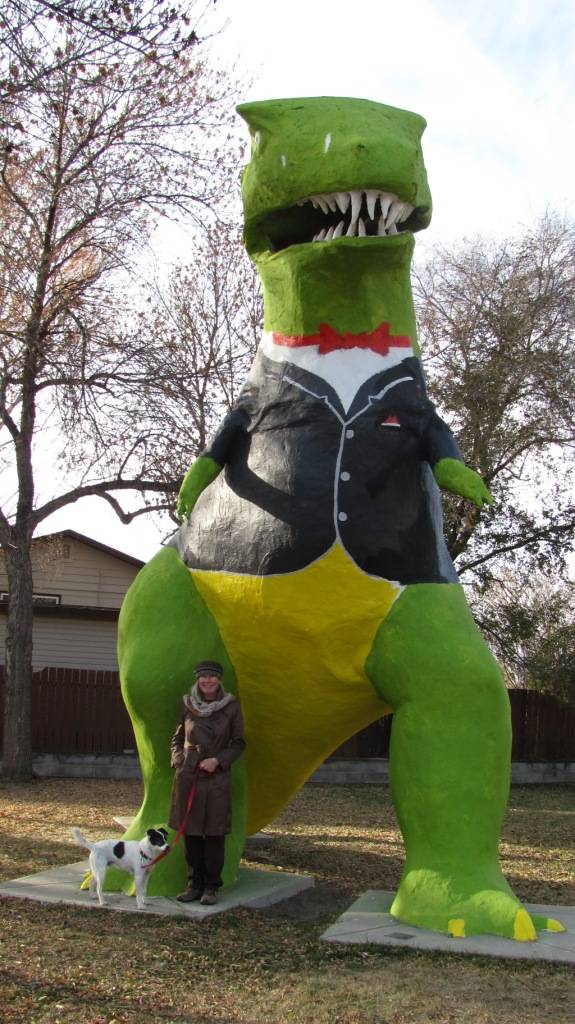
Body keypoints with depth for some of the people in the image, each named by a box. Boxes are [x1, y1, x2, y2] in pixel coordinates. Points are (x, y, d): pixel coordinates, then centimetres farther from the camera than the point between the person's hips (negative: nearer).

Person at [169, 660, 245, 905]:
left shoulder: (231, 707, -4)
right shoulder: (187, 705, 1)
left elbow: (238, 743, 3)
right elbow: (176, 739, 13)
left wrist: (218, 760, -11)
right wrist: (179, 761, -2)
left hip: (217, 778, -2)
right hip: (188, 777, 2)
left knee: (215, 833, 2)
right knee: (190, 832, 7)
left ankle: (211, 887, 14)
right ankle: (194, 883, 20)